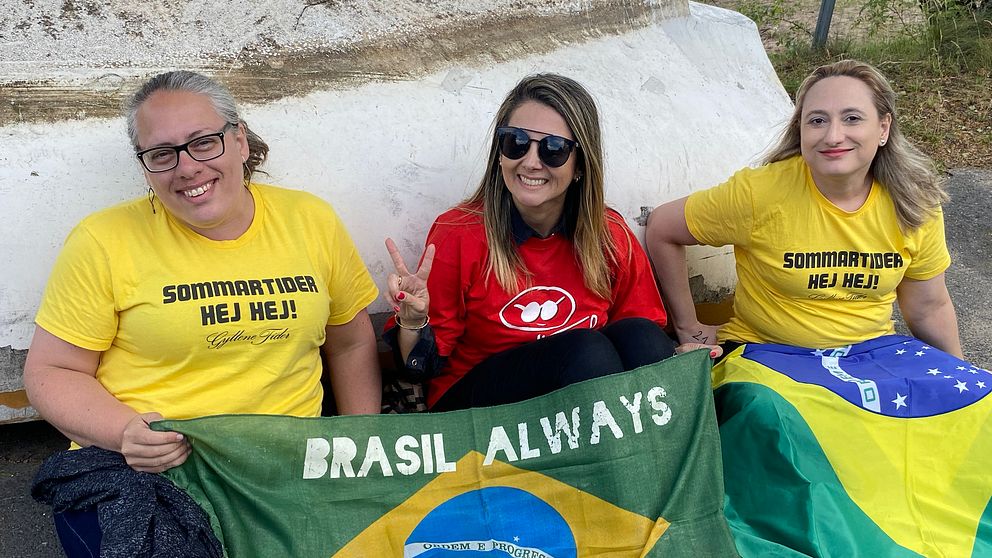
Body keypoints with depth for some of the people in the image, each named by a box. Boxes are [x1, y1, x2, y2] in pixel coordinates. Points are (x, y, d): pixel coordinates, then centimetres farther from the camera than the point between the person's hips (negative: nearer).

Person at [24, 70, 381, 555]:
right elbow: (51, 372, 3)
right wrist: (126, 433, -16)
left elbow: (350, 344, 15)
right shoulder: (105, 242, -2)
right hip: (140, 468, -2)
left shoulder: (310, 220, 5)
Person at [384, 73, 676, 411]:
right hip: (475, 408, -3)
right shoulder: (458, 234, -12)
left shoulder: (611, 236, -3)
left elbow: (643, 340, 7)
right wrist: (412, 322, -26)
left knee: (639, 336, -24)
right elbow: (427, 365, -5)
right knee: (585, 349, -29)